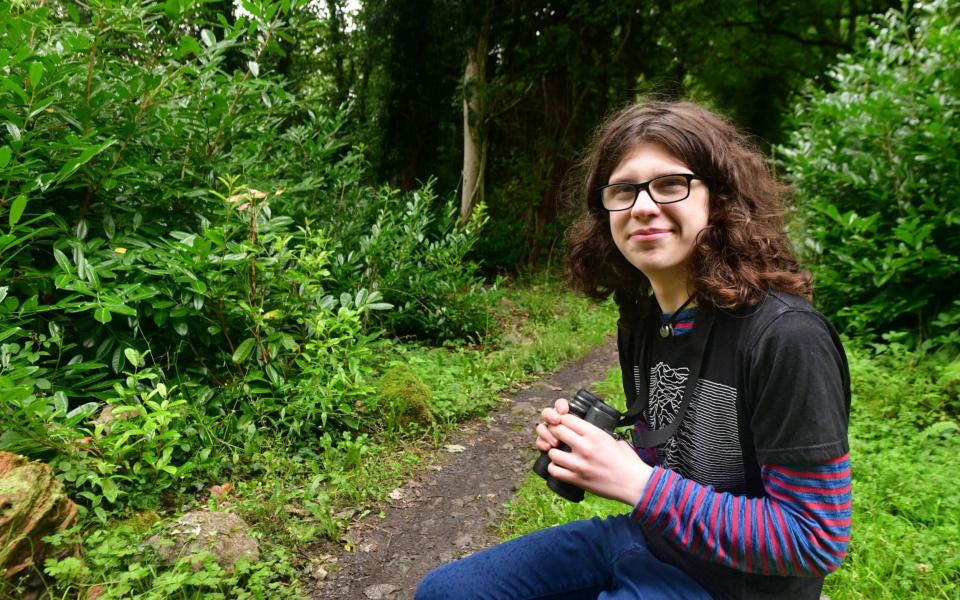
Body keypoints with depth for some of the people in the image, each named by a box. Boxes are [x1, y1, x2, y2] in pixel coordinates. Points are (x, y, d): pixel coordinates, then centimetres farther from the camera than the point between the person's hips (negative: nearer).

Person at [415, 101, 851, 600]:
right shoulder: (639, 321, -1)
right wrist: (582, 450, -8)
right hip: (644, 537, 7)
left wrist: (640, 484, -26)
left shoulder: (786, 337, -24)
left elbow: (814, 538, -20)